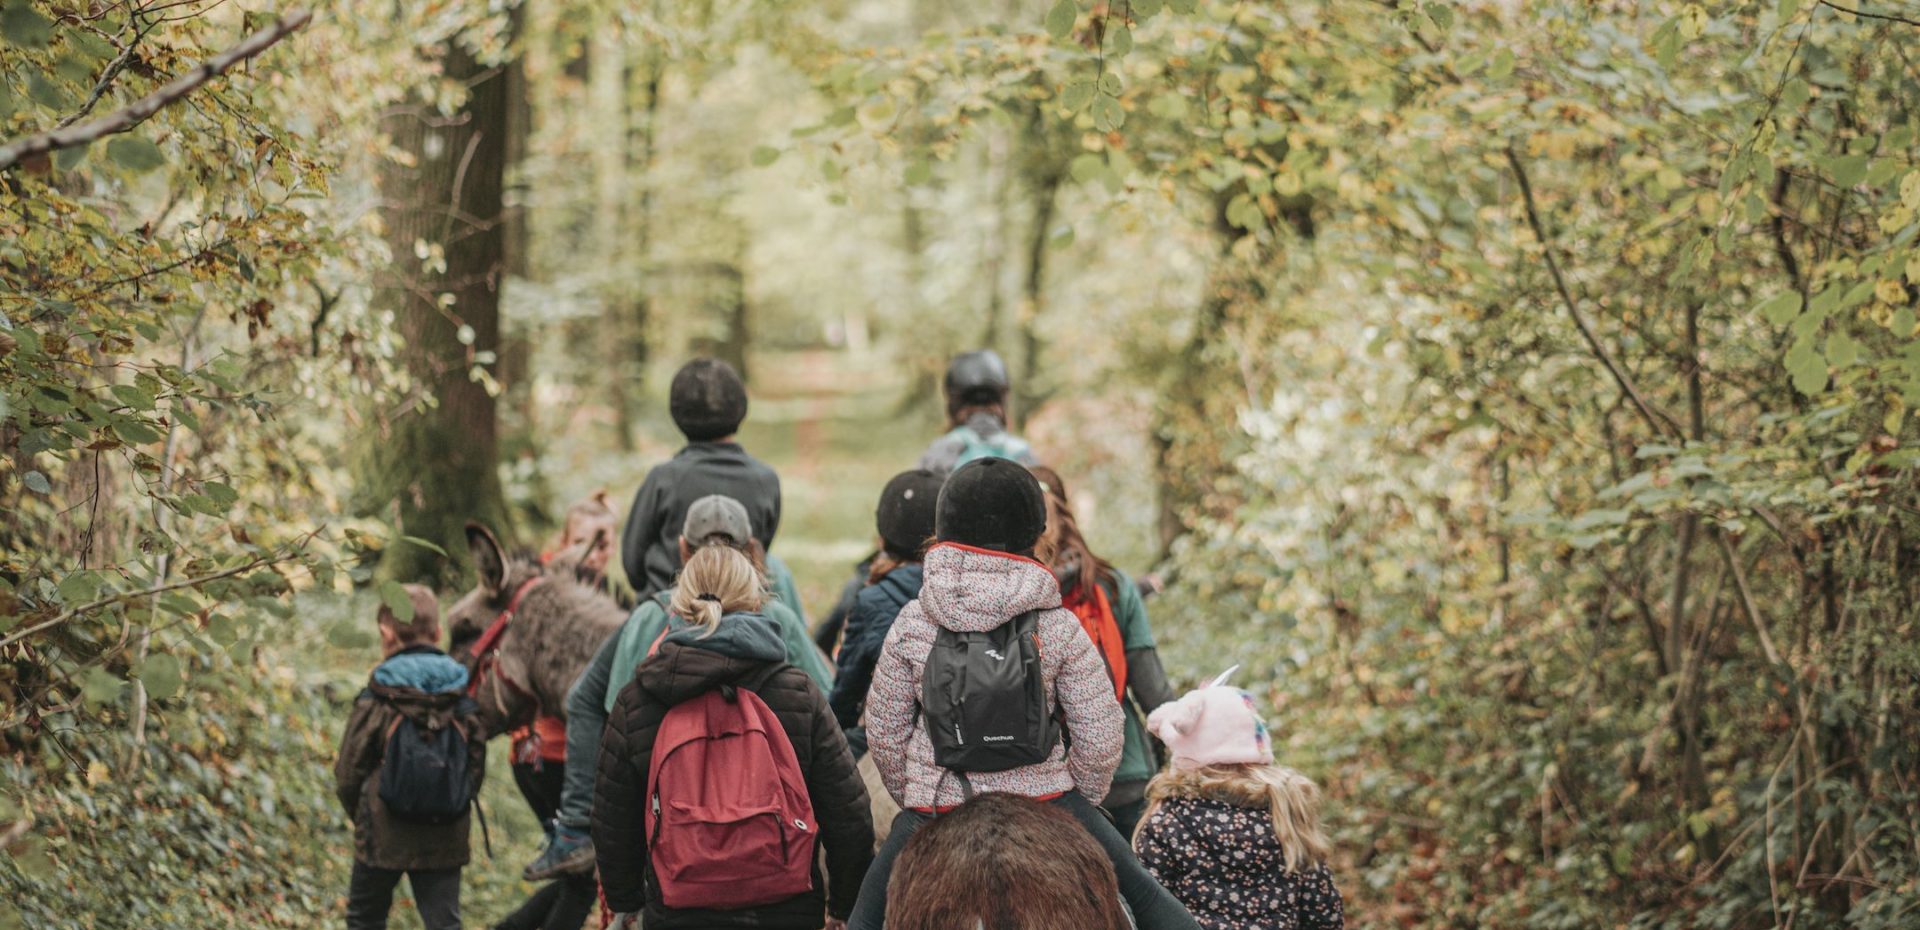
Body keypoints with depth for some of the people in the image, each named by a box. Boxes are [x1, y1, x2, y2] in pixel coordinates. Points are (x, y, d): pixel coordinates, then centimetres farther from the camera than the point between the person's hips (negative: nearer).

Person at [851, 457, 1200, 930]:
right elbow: (1101, 738, -2)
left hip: (936, 817, 0)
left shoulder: (912, 625, -2)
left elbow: (884, 733, 5)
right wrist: (1078, 802, 16)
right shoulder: (1059, 627, -4)